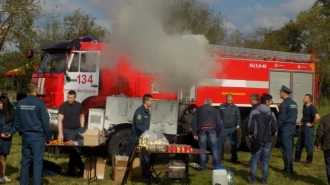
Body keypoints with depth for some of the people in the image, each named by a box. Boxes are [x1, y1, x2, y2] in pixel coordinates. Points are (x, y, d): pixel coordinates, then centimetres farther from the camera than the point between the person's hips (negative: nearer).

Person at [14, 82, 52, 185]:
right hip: (37, 136, -5)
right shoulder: (40, 103, -12)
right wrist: (48, 137, -1)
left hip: (25, 136, 5)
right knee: (37, 162, -2)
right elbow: (45, 122, -11)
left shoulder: (20, 103, 4)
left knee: (25, 162, 12)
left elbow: (16, 122, 10)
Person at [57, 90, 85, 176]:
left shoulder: (78, 105, 4)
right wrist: (60, 133, -32)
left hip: (78, 130, 5)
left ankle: (71, 169, 15)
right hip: (68, 131, -5)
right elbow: (60, 120, -21)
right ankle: (81, 167, 11)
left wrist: (82, 128, 8)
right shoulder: (63, 106, -12)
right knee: (74, 150, -4)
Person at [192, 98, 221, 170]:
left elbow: (194, 121, 7)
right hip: (212, 129, 0)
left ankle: (203, 166, 2)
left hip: (202, 129, 0)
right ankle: (217, 165, 2)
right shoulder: (214, 109, 16)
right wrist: (217, 134, 15)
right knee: (214, 148, 4)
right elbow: (218, 123, 11)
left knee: (202, 149, 4)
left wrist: (195, 133, 5)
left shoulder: (199, 109, 15)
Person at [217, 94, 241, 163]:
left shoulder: (235, 108, 6)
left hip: (233, 128, 1)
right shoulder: (221, 107, 3)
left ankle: (234, 157, 23)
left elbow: (238, 117, 3)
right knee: (220, 143, -4)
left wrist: (238, 125, -12)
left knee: (234, 143, 9)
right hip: (223, 128, -1)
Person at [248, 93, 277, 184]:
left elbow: (251, 125, -8)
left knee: (254, 159, 5)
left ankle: (253, 179, 2)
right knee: (265, 160, 8)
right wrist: (272, 133, 19)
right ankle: (264, 179, 8)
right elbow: (274, 127, -3)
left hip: (257, 139, -1)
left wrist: (250, 134, 10)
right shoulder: (271, 113, -2)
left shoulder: (254, 112, -6)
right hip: (267, 140, 1)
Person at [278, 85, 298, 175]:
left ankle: (288, 170, -1)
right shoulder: (294, 104, 12)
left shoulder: (284, 104, -15)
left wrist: (277, 128, -8)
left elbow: (281, 118, -17)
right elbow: (295, 116, 15)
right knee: (290, 148, 14)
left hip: (285, 128, -9)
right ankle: (289, 168, 20)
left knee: (286, 149, -4)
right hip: (292, 127, 9)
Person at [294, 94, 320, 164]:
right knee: (299, 143, 14)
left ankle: (309, 160, 10)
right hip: (303, 127, 9)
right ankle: (297, 158, 24)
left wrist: (312, 124, -20)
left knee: (308, 144, -2)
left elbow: (317, 117, -31)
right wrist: (300, 121, 13)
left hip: (308, 128, -9)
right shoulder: (304, 106, 9)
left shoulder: (312, 107, -17)